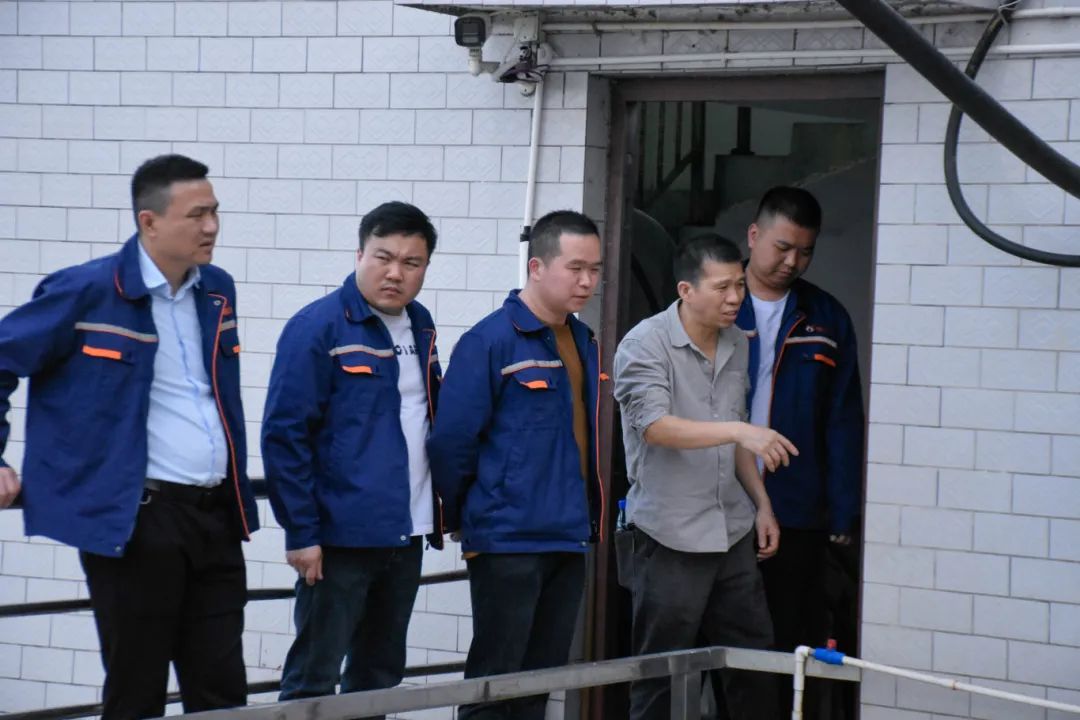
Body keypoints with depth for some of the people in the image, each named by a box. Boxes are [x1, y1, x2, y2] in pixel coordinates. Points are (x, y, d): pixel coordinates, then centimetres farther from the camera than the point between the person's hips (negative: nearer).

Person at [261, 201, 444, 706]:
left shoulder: (420, 326, 11)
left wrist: (443, 511, 10)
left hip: (405, 536, 7)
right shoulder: (318, 327, -11)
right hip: (341, 535, -7)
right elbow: (284, 434, -13)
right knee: (314, 677, -4)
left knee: (381, 676, 13)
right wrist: (302, 531, -16)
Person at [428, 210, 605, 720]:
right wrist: (461, 518, -3)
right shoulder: (490, 342, -12)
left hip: (569, 540, 7)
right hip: (508, 541, -7)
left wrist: (592, 517, 11)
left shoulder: (583, 343, 11)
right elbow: (451, 441, -12)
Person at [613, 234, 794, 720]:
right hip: (671, 538, -7)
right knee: (662, 678, 1)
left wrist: (761, 504, 15)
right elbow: (656, 426, -27)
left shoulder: (736, 343, 10)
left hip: (733, 533, 7)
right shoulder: (644, 346, -12)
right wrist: (741, 431, -37)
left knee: (755, 664, 9)